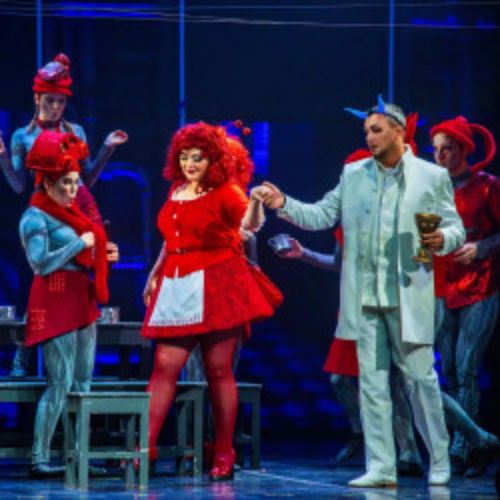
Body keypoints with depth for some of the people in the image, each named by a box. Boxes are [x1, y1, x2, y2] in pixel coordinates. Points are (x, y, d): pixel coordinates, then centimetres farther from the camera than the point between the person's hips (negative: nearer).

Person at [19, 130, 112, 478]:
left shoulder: (68, 214, 16)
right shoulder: (36, 217, -9)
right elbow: (41, 262, -20)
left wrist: (99, 253, 8)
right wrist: (80, 243, -16)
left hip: (81, 301, 9)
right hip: (56, 303, -9)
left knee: (83, 383, 7)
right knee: (60, 382, -11)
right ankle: (40, 459, -9)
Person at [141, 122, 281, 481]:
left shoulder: (225, 192, -4)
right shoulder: (176, 192, 14)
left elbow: (250, 224, -22)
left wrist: (255, 202, -42)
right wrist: (155, 274, 22)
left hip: (216, 288, -5)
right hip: (177, 287, 5)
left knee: (219, 371, -1)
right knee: (165, 367, -2)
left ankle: (224, 454, 5)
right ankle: (146, 446, -2)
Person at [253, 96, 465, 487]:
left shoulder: (433, 177, 2)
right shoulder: (354, 175, 11)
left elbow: (456, 229, 3)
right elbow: (322, 215, 10)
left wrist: (442, 240, -19)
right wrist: (284, 204, -4)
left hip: (408, 297, -3)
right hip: (364, 297, 3)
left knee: (420, 376, 1)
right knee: (372, 381, 3)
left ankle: (440, 461, 16)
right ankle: (381, 468, 7)